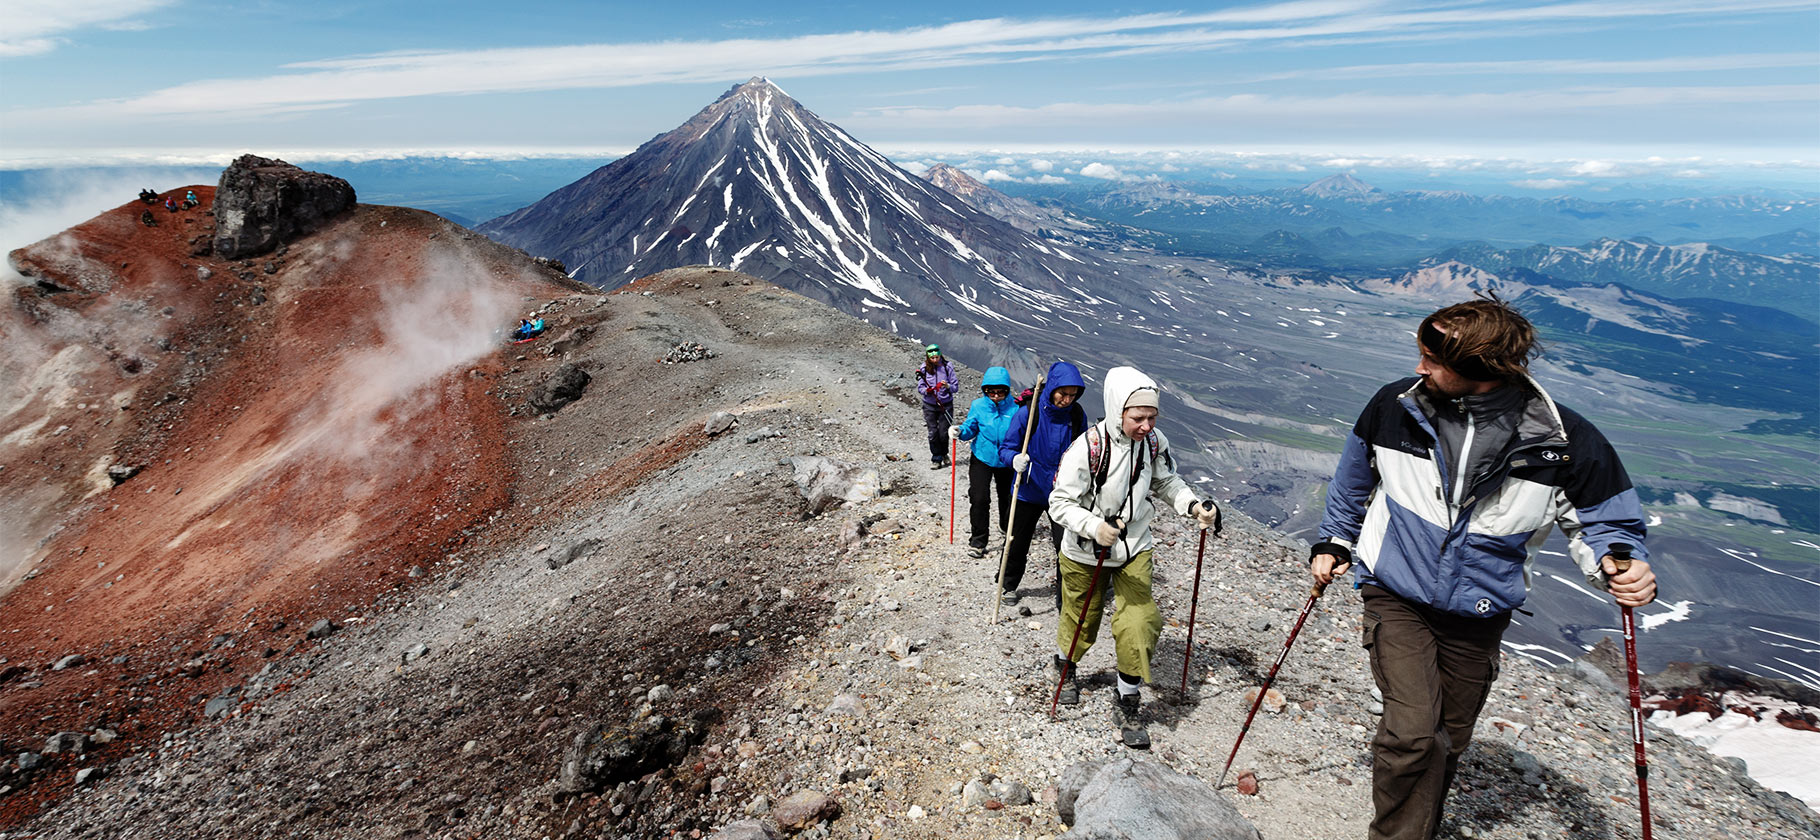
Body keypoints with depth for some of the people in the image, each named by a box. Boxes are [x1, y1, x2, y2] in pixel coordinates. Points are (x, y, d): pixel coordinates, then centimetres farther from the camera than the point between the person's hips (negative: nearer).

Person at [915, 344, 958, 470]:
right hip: (930, 406, 1)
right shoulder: (924, 368, -4)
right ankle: (936, 459, 14)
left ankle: (944, 454, 30)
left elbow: (955, 386, -6)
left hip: (946, 405, -1)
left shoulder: (947, 367, -7)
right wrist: (927, 390, -23)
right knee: (933, 433, 0)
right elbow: (920, 387, -1)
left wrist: (947, 386, -27)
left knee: (944, 433, 2)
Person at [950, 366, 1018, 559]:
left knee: (1007, 496, 19)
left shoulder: (1015, 407, -12)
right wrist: (960, 431, -22)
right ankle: (977, 540, 5)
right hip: (982, 459, -1)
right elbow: (971, 428, 0)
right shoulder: (978, 405, -9)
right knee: (979, 499, -9)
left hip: (1006, 461, 1)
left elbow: (1022, 433, -8)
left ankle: (1007, 526, 48)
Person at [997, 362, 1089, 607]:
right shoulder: (1027, 412, -15)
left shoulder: (1077, 416, -5)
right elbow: (1006, 448, -9)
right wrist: (1015, 459, -30)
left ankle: (1065, 597, 18)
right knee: (1017, 543, 13)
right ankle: (1008, 586, 39)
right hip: (1029, 491, -1)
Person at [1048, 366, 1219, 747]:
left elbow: (1167, 482, 5)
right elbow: (1060, 503, -21)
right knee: (1080, 621, 16)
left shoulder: (1154, 441, -13)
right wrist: (1094, 527, -38)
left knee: (1138, 624, -6)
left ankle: (1127, 706, 15)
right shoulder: (1085, 449, -27)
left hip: (1134, 548, 3)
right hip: (1085, 553, -3)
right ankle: (1065, 667, 50)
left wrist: (1193, 505, -13)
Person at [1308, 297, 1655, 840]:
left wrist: (1617, 566, -22)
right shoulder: (1396, 406, -12)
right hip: (1397, 596, -1)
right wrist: (1335, 543, 12)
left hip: (1479, 613, 2)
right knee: (1412, 730, -17)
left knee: (1447, 742, 17)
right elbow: (1354, 479, 7)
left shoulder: (1566, 444, -14)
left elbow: (1601, 521, 0)